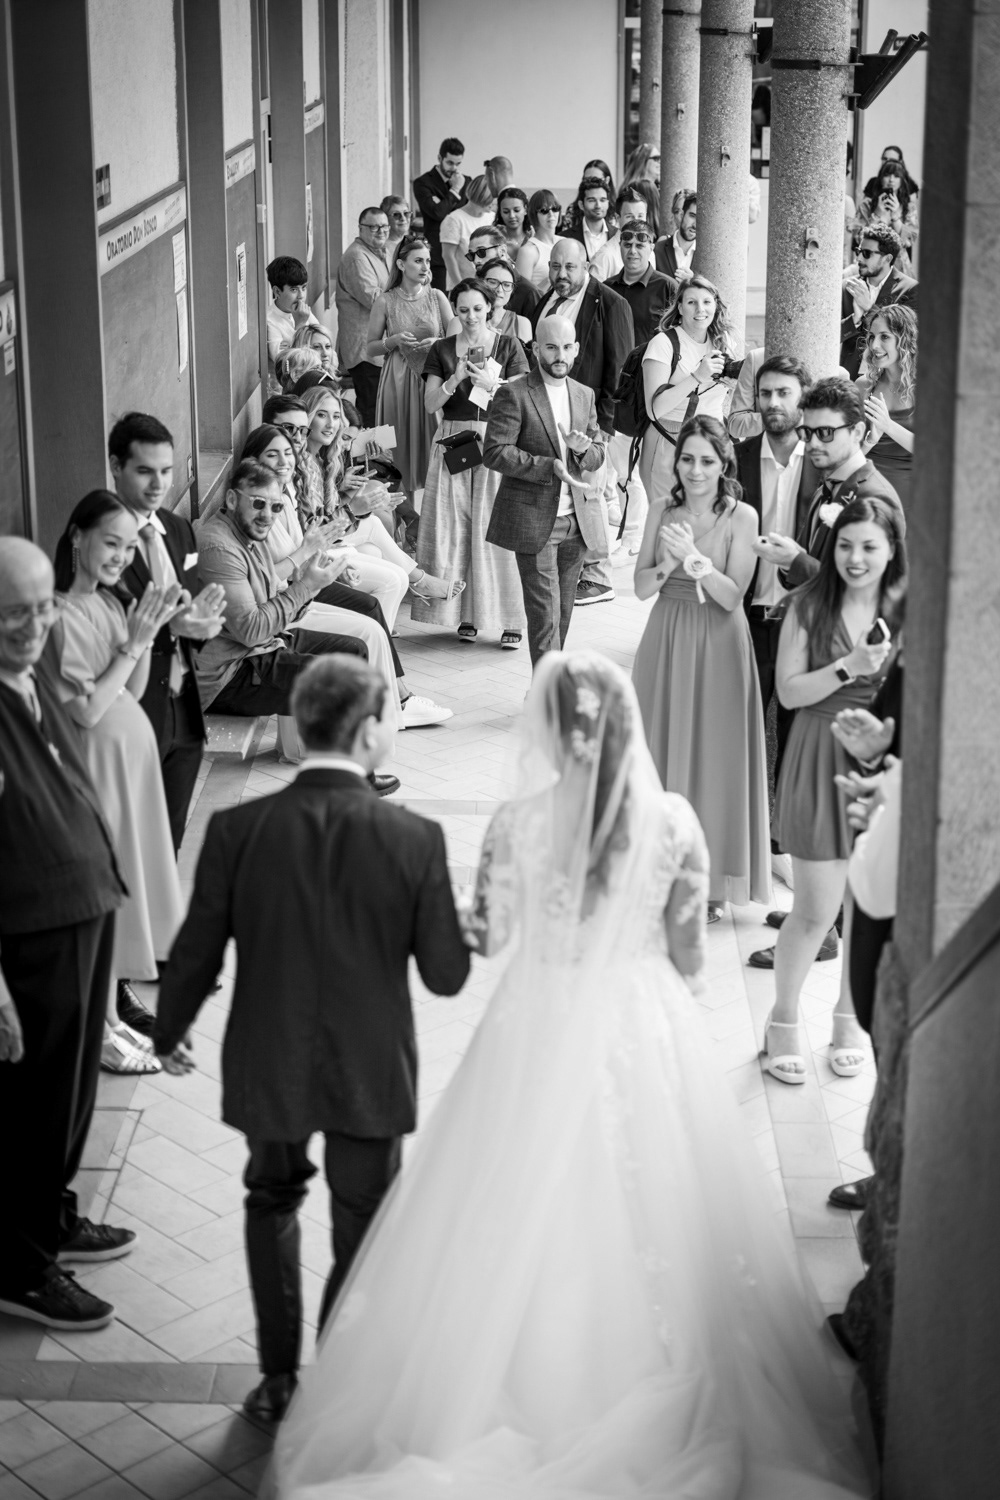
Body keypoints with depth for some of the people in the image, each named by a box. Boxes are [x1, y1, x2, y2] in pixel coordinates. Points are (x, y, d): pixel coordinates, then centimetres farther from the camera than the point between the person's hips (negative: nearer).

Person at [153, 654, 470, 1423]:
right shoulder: (415, 839, -19)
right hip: (370, 1071, -2)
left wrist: (170, 1033, 11)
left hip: (266, 1066, 2)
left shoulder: (237, 829, -16)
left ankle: (280, 1379, 34)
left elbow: (195, 956, -7)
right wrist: (458, 932, 9)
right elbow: (447, 975, -13)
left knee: (273, 1200, 27)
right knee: (361, 1230, 17)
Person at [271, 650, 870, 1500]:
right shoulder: (673, 822, -10)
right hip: (647, 1033, 1)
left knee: (526, 1223, 13)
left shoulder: (519, 822, -13)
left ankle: (535, 1392, 22)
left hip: (542, 1031, -1)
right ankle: (653, 1388, 25)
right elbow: (690, 957, -1)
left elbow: (488, 935, -1)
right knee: (651, 1212, 14)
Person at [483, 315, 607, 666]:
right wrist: (550, 466, -20)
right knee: (544, 613, -9)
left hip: (576, 518, 6)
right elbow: (494, 452, -14)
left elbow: (599, 455, 17)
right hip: (534, 519, -6)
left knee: (563, 611, 10)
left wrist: (584, 449, -7)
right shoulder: (514, 395, -6)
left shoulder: (585, 395, 14)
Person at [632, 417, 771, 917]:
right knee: (662, 750, 8)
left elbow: (732, 596, -12)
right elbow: (641, 587, 2)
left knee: (713, 756, 1)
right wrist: (668, 564, -17)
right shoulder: (662, 509, 2)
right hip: (665, 641, 3)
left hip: (718, 648, -3)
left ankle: (710, 880, 12)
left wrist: (695, 559, -25)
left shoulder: (741, 517, -7)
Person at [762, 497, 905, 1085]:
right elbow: (788, 691, -7)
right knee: (816, 910, 2)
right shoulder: (810, 606, -4)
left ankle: (849, 1016, 34)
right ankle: (783, 1020, 25)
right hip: (823, 761, -2)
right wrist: (849, 667, -18)